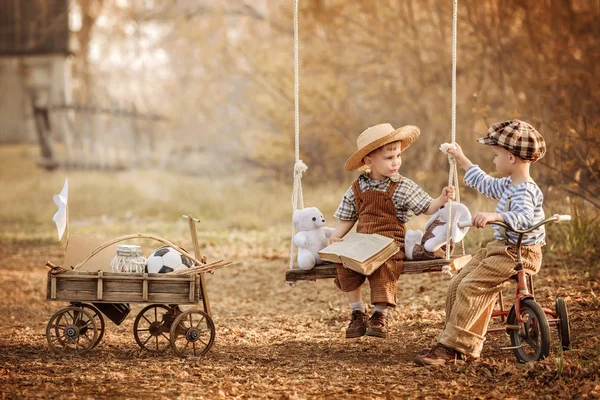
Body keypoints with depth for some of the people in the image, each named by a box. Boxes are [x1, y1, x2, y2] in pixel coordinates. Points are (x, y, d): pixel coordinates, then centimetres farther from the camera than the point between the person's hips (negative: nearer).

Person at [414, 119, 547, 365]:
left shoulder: (525, 191, -19)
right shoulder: (508, 185, 15)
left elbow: (524, 217, -38)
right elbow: (485, 184, 35)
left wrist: (494, 216, -51)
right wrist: (461, 159, 42)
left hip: (517, 254, -11)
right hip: (499, 248, 11)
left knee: (470, 288, -21)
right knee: (457, 285, 5)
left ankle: (450, 347, -19)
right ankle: (463, 344, 9)